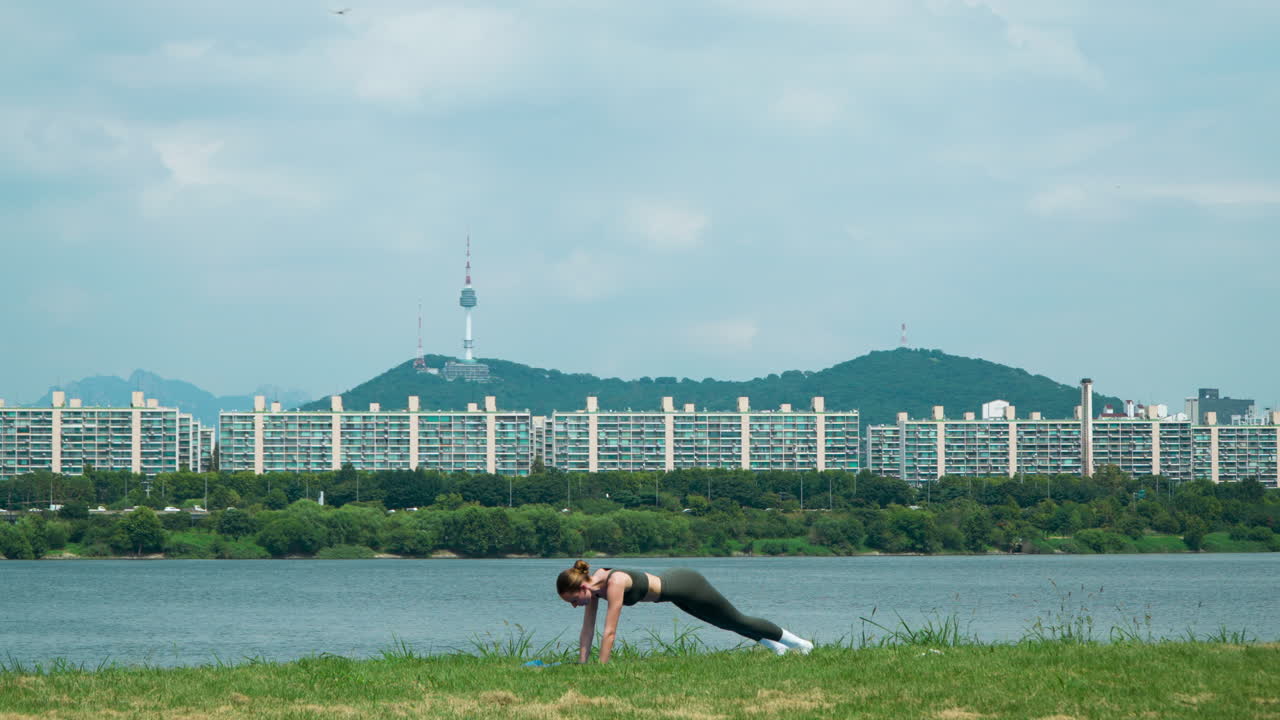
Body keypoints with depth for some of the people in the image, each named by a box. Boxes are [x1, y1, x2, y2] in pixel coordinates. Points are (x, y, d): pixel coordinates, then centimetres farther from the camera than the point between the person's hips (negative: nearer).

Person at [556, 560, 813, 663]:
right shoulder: (592, 585, -13)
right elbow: (587, 630, -7)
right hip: (672, 584, 7)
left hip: (687, 586, -7)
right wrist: (582, 665, -11)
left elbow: (609, 632, -37)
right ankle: (774, 645, 50)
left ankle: (798, 643, 32)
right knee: (729, 624, 27)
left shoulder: (614, 584, -36)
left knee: (737, 622, 12)